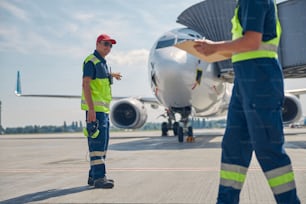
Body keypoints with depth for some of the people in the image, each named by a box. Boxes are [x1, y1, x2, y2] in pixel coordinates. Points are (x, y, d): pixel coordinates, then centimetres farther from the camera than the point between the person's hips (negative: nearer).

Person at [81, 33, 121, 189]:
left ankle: (94, 176, 16)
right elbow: (85, 85, -18)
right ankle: (98, 177, -15)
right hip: (95, 108, -10)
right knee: (98, 142, -14)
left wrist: (111, 75, 61)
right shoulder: (91, 61, -9)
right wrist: (91, 109, -26)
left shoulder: (102, 63, 20)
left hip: (103, 109, 10)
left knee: (102, 142, 10)